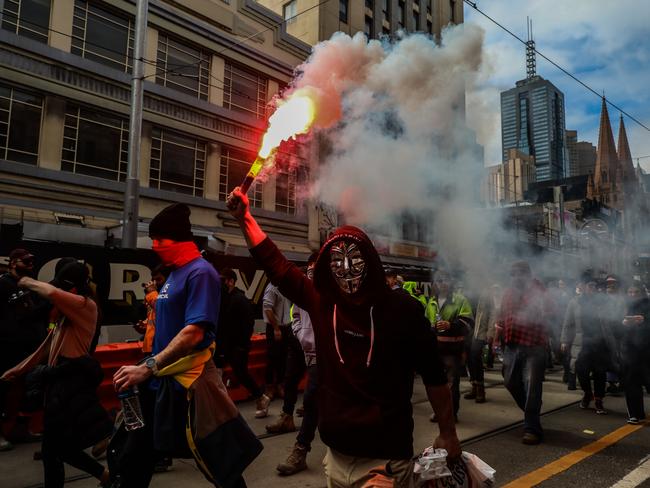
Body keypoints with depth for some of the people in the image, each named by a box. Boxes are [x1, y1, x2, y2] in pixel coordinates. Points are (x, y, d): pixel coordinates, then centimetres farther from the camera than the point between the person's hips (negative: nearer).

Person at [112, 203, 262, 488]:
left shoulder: (199, 272, -16)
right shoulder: (175, 272, 13)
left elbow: (194, 332, -25)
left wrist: (148, 368, -26)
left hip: (187, 383, -9)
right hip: (161, 380, 9)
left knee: (222, 464, 4)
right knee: (132, 462, 19)